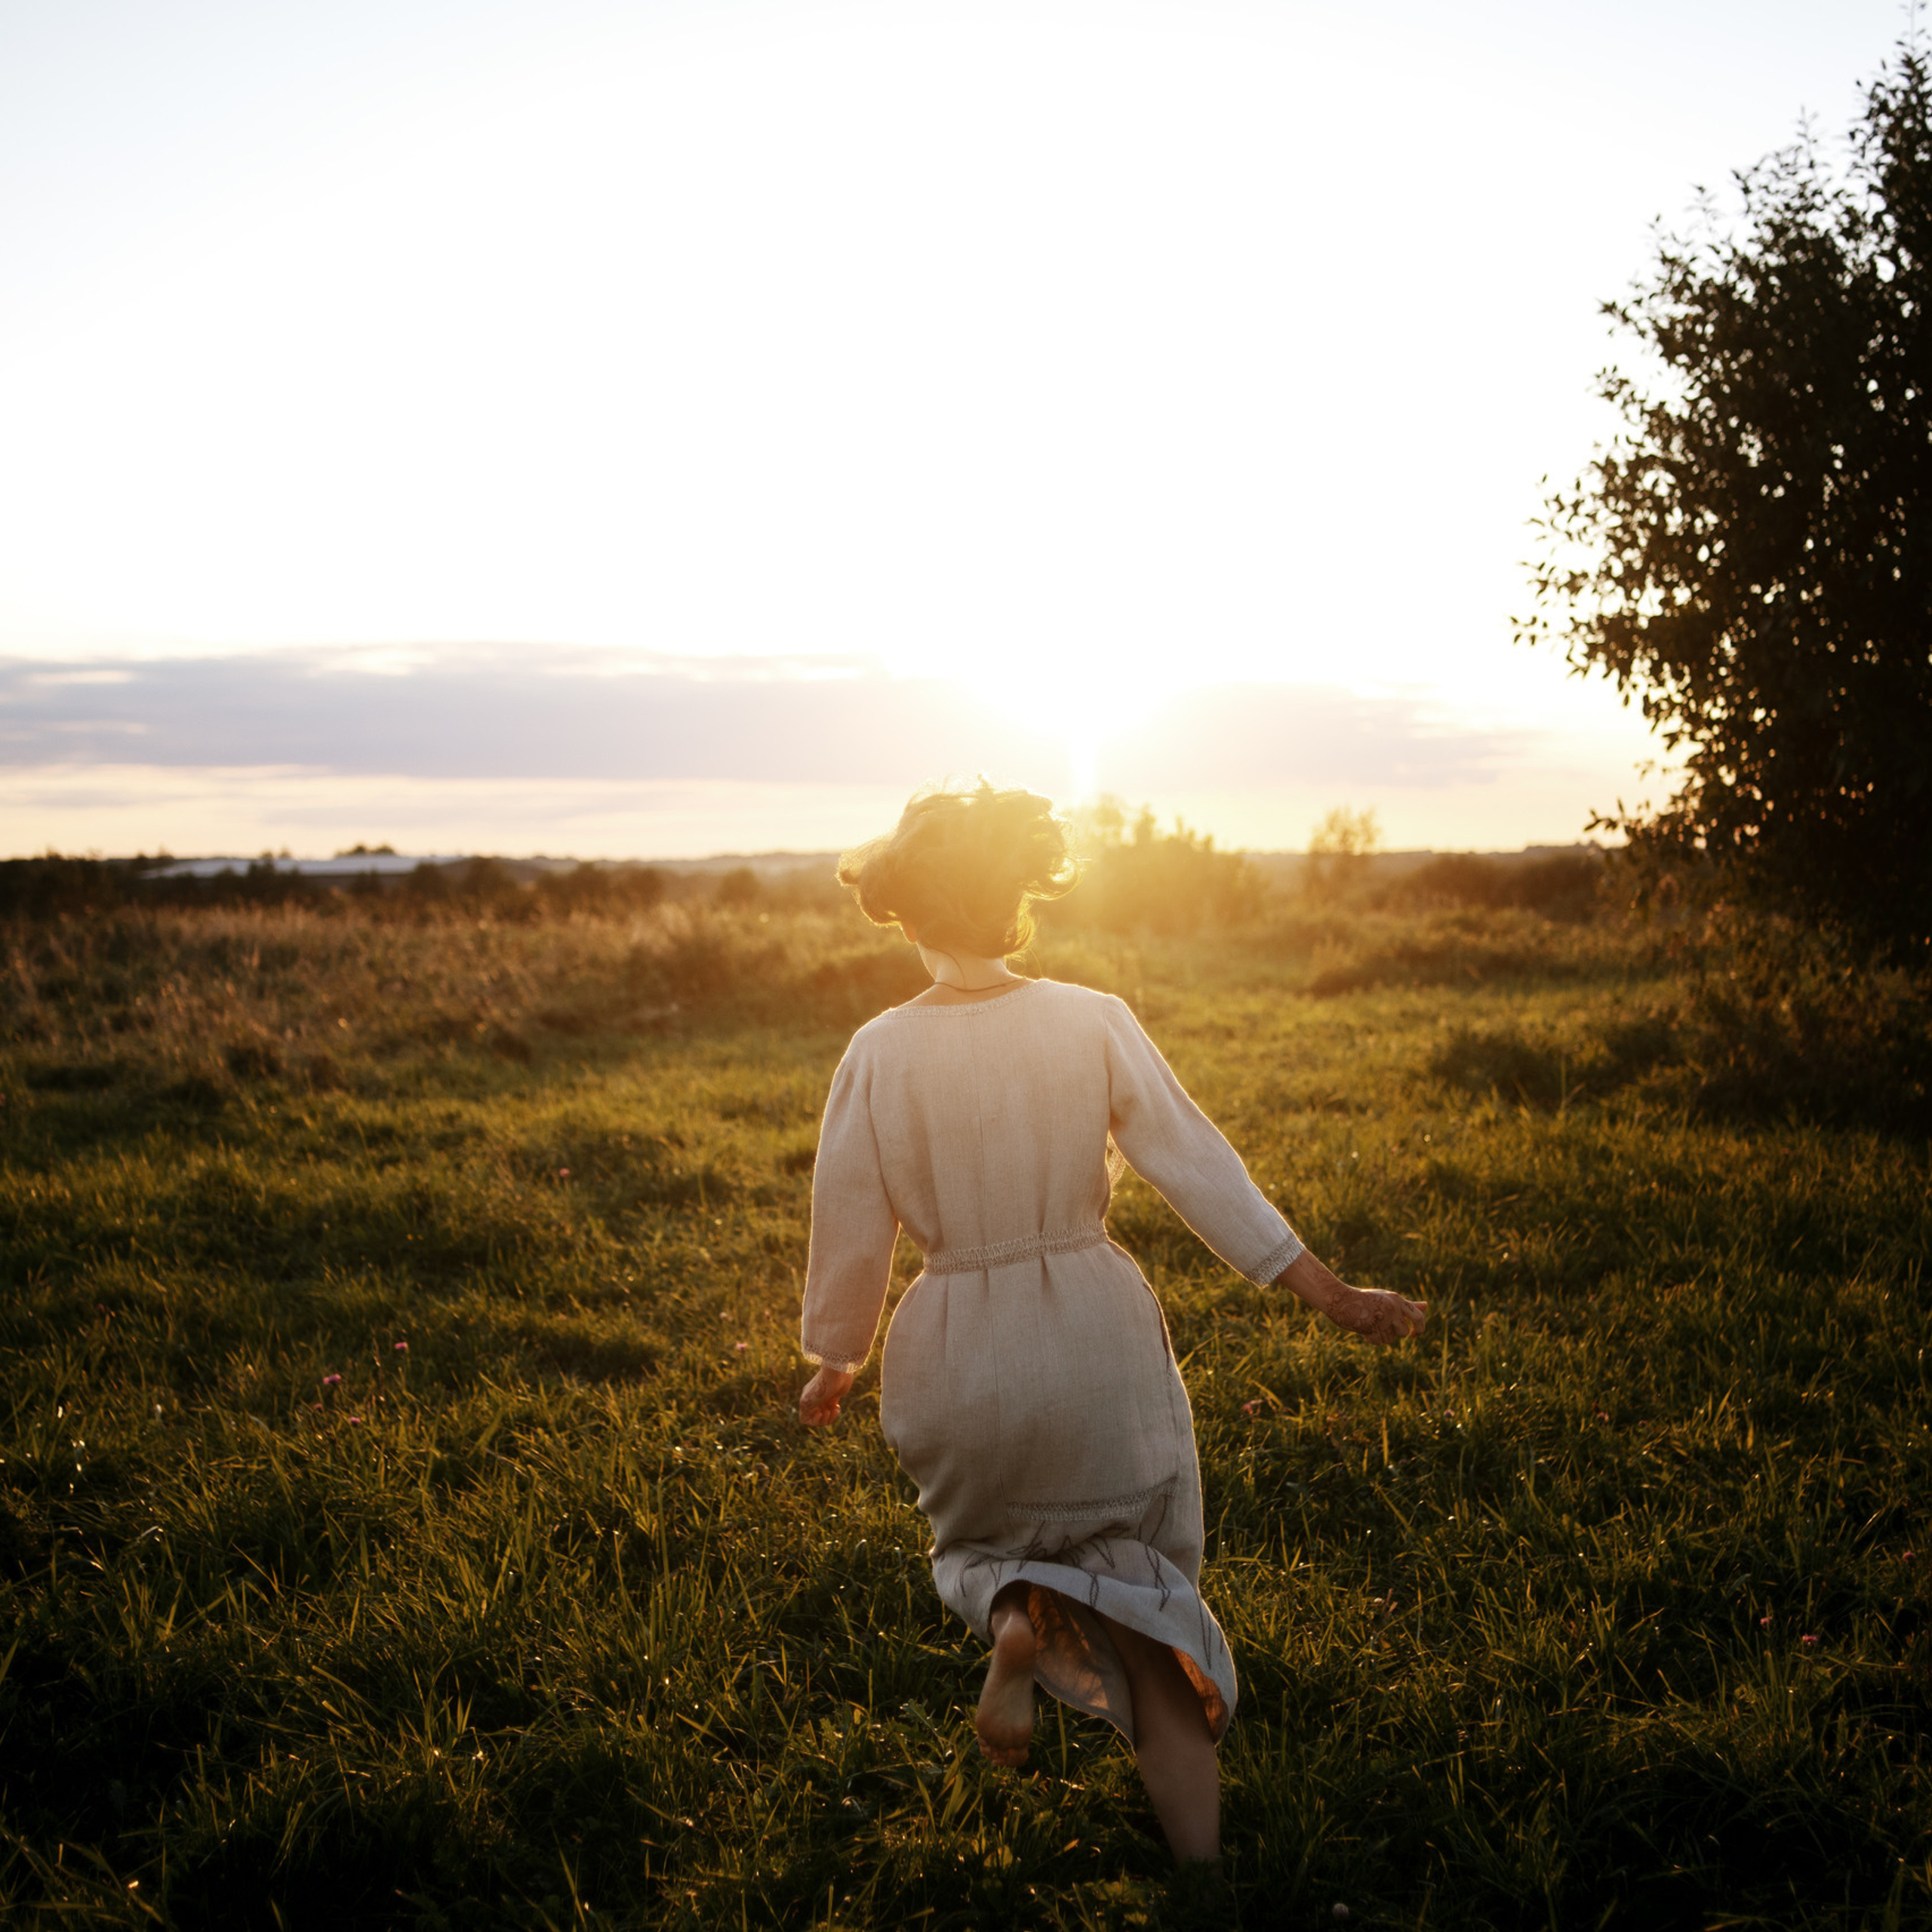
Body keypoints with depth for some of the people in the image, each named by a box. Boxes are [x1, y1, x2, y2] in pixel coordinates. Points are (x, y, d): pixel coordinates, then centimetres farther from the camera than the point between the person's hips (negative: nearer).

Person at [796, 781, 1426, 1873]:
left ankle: (1013, 1616, -6)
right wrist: (1333, 1296, -2)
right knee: (1147, 1595, 15)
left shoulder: (878, 1055, -9)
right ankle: (1201, 1855, 8)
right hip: (1099, 1341, 0)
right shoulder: (1093, 1023, -11)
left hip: (960, 1361, 0)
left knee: (980, 1541, 29)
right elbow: (1199, 1169, -9)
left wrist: (837, 1364, 15)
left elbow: (852, 1229, -2)